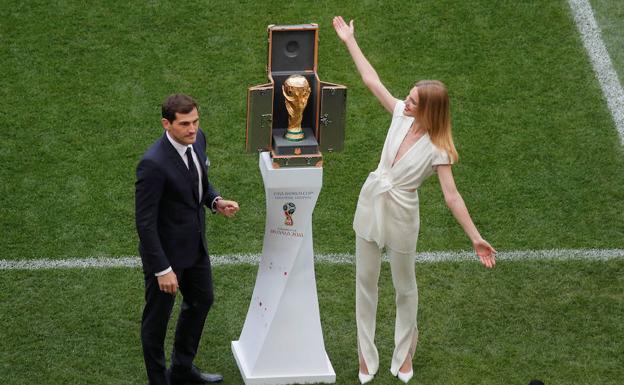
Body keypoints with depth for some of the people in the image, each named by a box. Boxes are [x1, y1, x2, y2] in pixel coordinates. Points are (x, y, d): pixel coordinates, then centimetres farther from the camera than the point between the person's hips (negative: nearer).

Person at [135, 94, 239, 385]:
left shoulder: (197, 139, -7)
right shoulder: (153, 164, -31)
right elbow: (145, 222, -26)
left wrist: (216, 202, -9)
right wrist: (162, 269, -24)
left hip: (194, 243, 9)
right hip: (166, 250, -9)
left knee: (201, 301, 26)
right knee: (157, 318, 11)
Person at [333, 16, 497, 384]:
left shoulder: (437, 149, -21)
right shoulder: (401, 116, -9)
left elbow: (452, 196, -21)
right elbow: (372, 80, 0)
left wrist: (476, 237, -25)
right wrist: (349, 41, 4)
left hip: (401, 215, -5)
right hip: (371, 204, 5)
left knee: (405, 287, 13)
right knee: (365, 281, 13)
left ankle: (404, 353, 35)